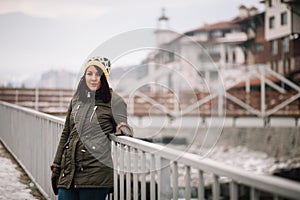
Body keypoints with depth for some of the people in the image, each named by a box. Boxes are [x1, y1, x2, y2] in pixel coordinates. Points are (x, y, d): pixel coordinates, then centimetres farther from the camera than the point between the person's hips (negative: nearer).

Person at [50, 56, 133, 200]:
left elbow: (123, 127, 1)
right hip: (69, 169, 5)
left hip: (95, 170, -5)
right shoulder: (76, 100, 15)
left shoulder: (114, 101, 0)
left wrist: (122, 129, -23)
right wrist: (56, 165, 17)